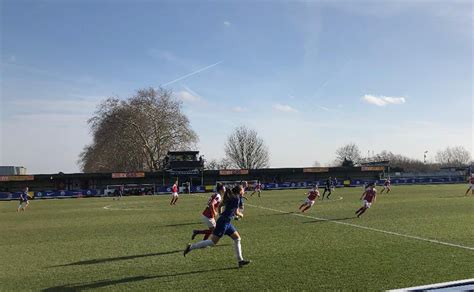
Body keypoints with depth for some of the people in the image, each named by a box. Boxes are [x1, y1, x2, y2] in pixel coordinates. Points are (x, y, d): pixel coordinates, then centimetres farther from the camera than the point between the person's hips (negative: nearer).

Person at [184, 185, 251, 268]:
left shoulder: (231, 197, 15)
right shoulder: (236, 198, -10)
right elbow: (236, 212, -10)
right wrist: (241, 215, 10)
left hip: (227, 223, 10)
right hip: (223, 222, -10)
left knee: (237, 238, 10)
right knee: (213, 241, -7)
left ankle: (240, 260, 13)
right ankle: (191, 247, -2)